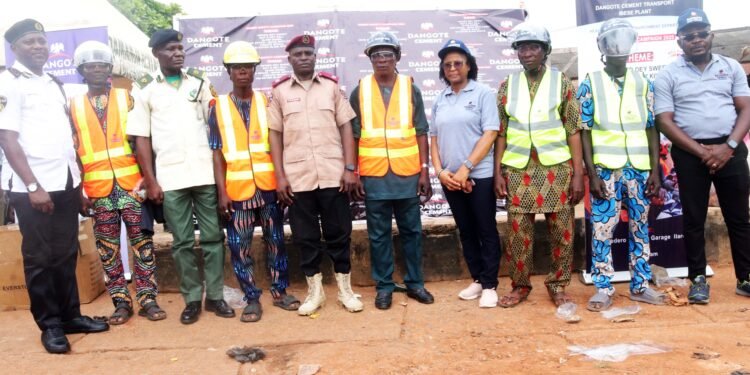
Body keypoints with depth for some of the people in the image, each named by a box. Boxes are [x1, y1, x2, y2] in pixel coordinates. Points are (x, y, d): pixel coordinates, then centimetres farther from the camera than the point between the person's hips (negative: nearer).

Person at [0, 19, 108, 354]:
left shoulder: (54, 83, 15)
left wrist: (78, 177, 11)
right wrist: (33, 186, -16)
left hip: (66, 183, 6)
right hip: (33, 188, -6)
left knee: (66, 254, 12)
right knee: (39, 258, 4)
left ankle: (70, 315, 22)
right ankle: (50, 324, 14)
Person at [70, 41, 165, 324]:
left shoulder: (127, 98, 6)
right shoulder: (74, 106, 8)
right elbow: (73, 149, 8)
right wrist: (78, 190, 2)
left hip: (132, 184, -1)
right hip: (98, 188, 1)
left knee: (142, 243, 1)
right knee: (108, 248, 6)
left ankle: (147, 298, 10)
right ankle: (121, 301, 16)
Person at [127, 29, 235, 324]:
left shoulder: (200, 82, 9)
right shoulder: (145, 88, 4)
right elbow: (141, 138, 3)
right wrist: (151, 181, -2)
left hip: (206, 173, 1)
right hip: (170, 178, -1)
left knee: (213, 236, 5)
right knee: (182, 242, 6)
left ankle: (215, 295, 16)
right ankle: (192, 299, 17)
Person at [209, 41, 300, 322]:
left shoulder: (267, 101, 7)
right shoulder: (218, 107, 4)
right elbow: (217, 153, 1)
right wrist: (222, 191, -5)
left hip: (269, 186, 1)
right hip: (237, 190, 0)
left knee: (276, 241, 9)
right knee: (240, 246, 3)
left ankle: (280, 291, 23)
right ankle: (252, 299, 16)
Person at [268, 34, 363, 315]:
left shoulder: (332, 86, 7)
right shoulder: (279, 91, 7)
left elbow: (346, 127, 4)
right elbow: (275, 135, 5)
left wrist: (350, 168, -4)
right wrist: (280, 176, -2)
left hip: (333, 174, 0)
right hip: (297, 177, 0)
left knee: (339, 233, 6)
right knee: (305, 236, 7)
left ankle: (345, 289, 20)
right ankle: (314, 291, 21)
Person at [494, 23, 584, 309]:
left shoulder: (562, 83, 2)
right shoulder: (507, 86, 8)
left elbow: (574, 131, 0)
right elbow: (501, 132, 7)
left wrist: (578, 173, -6)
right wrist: (498, 172, 1)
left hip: (556, 168, -1)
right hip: (518, 170, 1)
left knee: (561, 230, 5)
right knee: (518, 230, 5)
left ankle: (558, 285, 21)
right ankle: (520, 285, 20)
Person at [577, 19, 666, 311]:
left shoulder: (643, 83, 8)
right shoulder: (590, 84, 0)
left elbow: (652, 129, 8)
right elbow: (584, 131, -3)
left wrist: (655, 170, 1)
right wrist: (592, 174, -9)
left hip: (639, 169, 3)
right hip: (606, 169, -3)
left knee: (640, 228, 9)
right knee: (602, 230, -1)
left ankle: (640, 286, 20)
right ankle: (603, 289, 10)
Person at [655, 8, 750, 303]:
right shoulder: (668, 76, 1)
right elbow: (664, 121, -6)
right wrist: (701, 152, -12)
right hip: (690, 154, -2)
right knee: (693, 219, 4)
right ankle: (698, 279, 15)